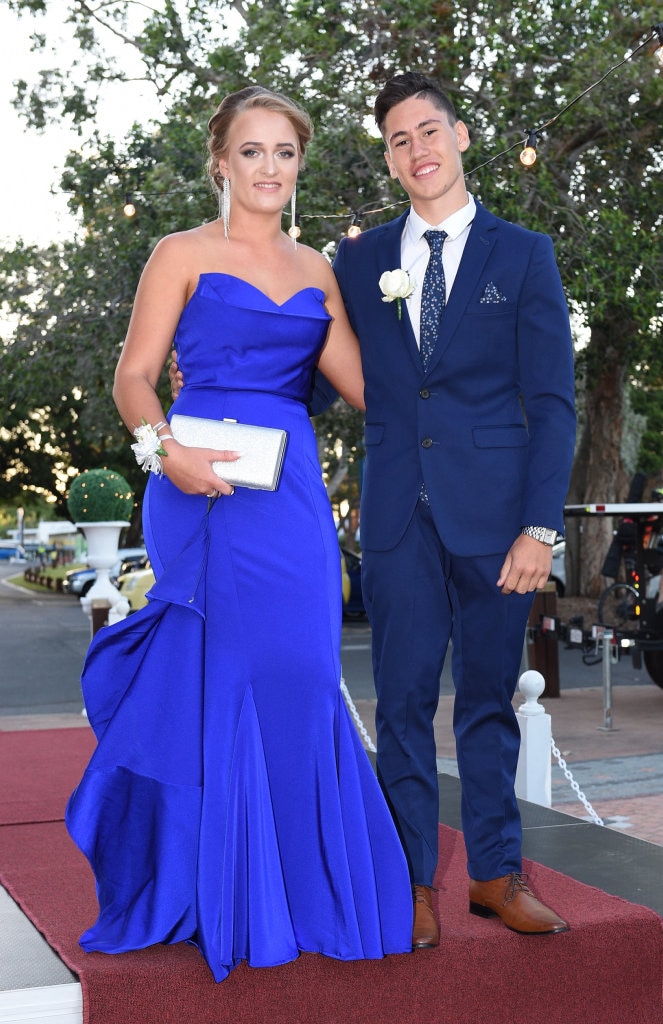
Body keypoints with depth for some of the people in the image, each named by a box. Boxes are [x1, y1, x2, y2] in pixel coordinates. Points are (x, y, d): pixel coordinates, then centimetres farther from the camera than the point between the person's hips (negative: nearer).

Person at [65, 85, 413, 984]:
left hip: (294, 491, 5)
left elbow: (359, 382, 10)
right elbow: (134, 377, -4)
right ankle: (231, 897, 13)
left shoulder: (317, 269, 16)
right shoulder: (184, 254, 2)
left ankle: (292, 881, 21)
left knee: (294, 673, 5)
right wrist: (164, 448, -21)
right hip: (207, 488, -4)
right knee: (235, 674, -2)